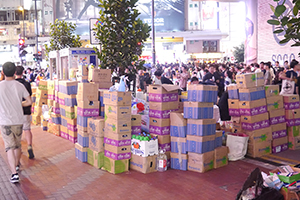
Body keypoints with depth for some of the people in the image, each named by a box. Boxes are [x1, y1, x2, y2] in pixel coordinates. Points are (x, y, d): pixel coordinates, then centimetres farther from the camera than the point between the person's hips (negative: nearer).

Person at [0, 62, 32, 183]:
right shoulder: (20, 86, -3)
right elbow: (29, 101, 0)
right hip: (19, 120, 3)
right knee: (17, 145, 20)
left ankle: (14, 173, -10)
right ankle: (16, 166, 38)